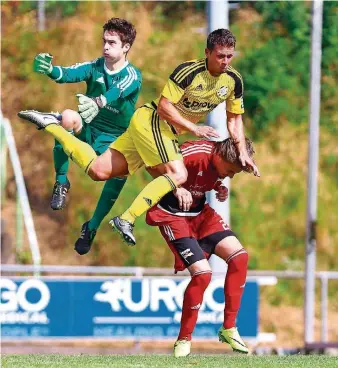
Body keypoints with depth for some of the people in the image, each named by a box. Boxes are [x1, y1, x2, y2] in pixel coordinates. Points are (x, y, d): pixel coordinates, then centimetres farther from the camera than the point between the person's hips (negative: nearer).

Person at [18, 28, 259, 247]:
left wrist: (242, 152, 2)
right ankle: (126, 220, -25)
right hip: (152, 120, -7)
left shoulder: (233, 80, 1)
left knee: (98, 171, 3)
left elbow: (235, 118, 12)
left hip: (169, 131, 7)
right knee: (178, 175, -26)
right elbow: (164, 106, -20)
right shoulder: (189, 71, -21)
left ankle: (51, 126, 13)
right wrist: (194, 128, -23)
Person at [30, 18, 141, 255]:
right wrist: (50, 70, -50)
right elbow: (71, 74, -26)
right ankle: (61, 182, -17)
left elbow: (117, 92, -36)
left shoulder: (132, 76, -13)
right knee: (68, 118, -33)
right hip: (87, 132, 1)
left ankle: (91, 228, -10)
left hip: (115, 141, -1)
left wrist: (97, 102, -59)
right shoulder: (95, 67, -5)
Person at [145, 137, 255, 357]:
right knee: (202, 273, -20)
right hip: (173, 216, -8)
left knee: (239, 257, -5)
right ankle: (184, 340, -2)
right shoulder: (195, 154, -28)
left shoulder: (222, 160, -4)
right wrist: (176, 189, -39)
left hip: (200, 213, 8)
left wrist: (220, 190, -6)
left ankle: (229, 329, 6)